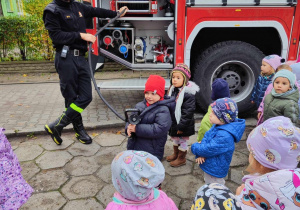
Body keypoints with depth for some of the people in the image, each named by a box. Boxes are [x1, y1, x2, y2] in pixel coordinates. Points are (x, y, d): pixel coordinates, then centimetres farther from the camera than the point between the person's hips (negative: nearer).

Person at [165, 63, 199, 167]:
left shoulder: (188, 94, -24)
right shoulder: (172, 90, 1)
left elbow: (188, 112, -24)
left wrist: (181, 126, -22)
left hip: (182, 124, -8)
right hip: (173, 122, 8)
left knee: (182, 141, 11)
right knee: (174, 138, 25)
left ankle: (181, 158, 30)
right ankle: (175, 154, 47)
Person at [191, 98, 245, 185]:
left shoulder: (224, 136, -34)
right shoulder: (217, 126, -4)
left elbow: (209, 149, -32)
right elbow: (206, 138, 0)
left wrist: (195, 147, -13)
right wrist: (200, 154, -17)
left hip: (215, 170, -9)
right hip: (209, 166, 9)